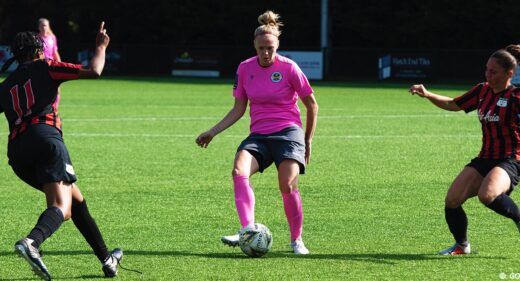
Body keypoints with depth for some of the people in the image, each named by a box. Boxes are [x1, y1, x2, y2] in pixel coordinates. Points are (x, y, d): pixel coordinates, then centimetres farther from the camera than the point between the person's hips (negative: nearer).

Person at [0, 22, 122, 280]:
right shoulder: (44, 67, 13)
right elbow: (93, 72, 6)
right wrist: (101, 47, 23)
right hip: (45, 137, -6)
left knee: (76, 199, 20)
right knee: (61, 207, -17)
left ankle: (106, 259, 24)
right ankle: (31, 242, -48)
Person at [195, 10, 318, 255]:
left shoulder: (288, 68, -5)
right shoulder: (245, 69, 5)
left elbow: (312, 105, 5)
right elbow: (238, 110, 14)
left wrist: (308, 141, 8)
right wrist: (212, 132, 6)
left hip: (288, 133, -3)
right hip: (258, 135, 3)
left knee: (288, 186, -18)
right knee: (238, 172, -25)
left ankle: (296, 240, 2)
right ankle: (248, 230, -32)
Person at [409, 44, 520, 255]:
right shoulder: (483, 91, 9)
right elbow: (454, 105, 22)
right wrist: (428, 95, 10)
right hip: (485, 159, 6)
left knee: (487, 195, -35)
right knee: (452, 200, -7)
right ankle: (462, 245, 15)